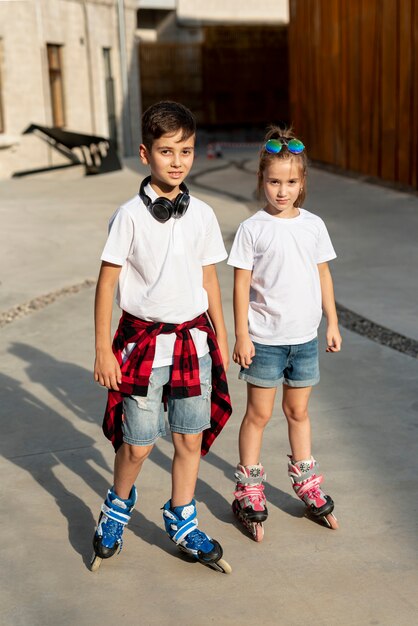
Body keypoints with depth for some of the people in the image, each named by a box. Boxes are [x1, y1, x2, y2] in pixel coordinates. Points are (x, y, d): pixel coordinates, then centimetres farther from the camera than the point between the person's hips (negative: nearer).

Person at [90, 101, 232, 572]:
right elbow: (106, 283, -7)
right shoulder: (130, 216, -10)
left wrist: (221, 337, 13)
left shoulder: (202, 215, 1)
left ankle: (181, 520, 31)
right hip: (144, 340, -3)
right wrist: (102, 350, -8)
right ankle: (118, 505, 33)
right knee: (138, 444, 3)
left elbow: (209, 278, 10)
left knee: (191, 438, 10)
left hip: (193, 339, 4)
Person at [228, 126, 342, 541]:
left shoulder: (314, 225, 3)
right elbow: (241, 284, -8)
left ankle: (306, 485, 32)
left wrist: (332, 323, 10)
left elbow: (323, 276, 10)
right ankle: (248, 494, 19)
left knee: (298, 411, 17)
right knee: (258, 413, 6)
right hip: (265, 339, -3)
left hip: (305, 337, 4)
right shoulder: (252, 229, -9)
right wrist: (241, 335, -10)